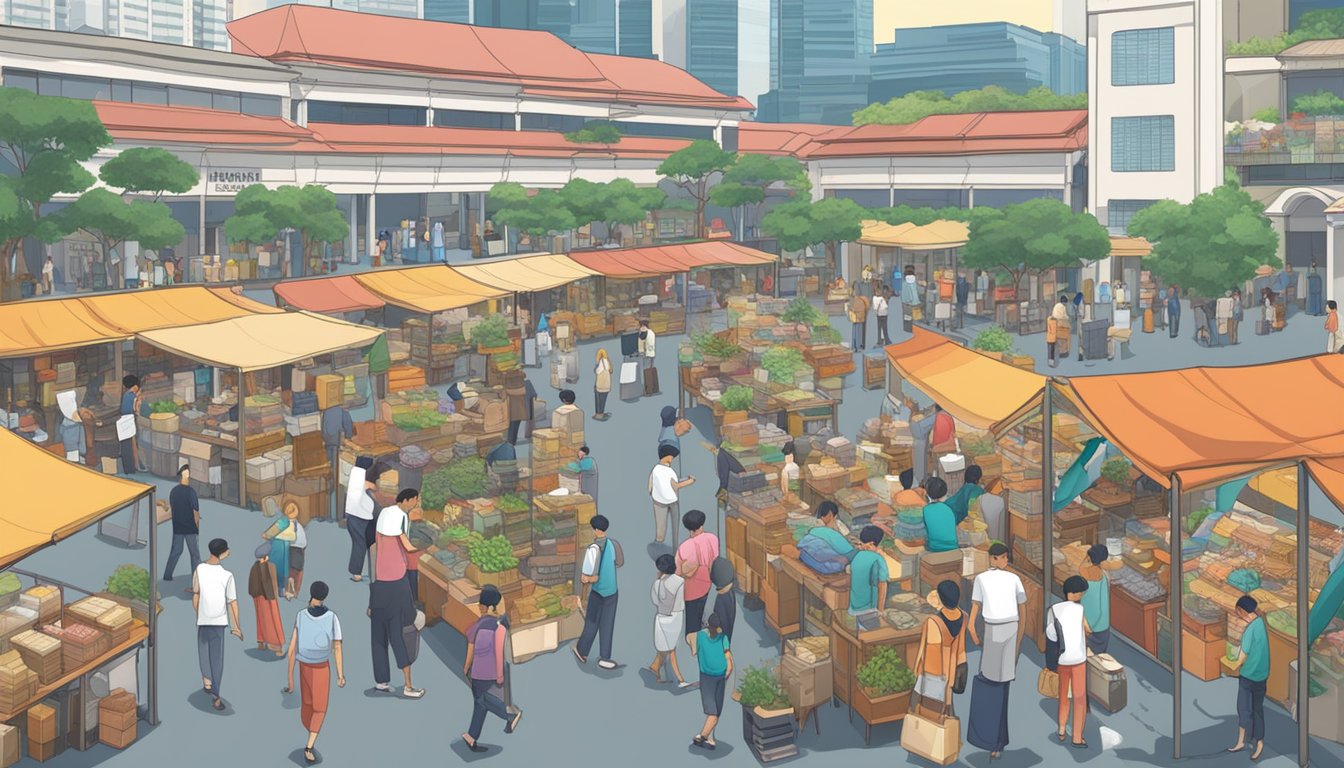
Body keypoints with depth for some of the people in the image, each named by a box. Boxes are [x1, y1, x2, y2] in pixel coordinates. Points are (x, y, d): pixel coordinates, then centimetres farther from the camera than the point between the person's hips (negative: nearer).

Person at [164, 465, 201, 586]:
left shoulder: (173, 491, 3)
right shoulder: (190, 491, -17)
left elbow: (171, 508, 12)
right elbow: (195, 510, -16)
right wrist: (197, 526, -5)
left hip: (177, 527, 6)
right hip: (190, 527, -6)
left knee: (175, 550, 16)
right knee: (195, 553, 3)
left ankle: (167, 575, 18)